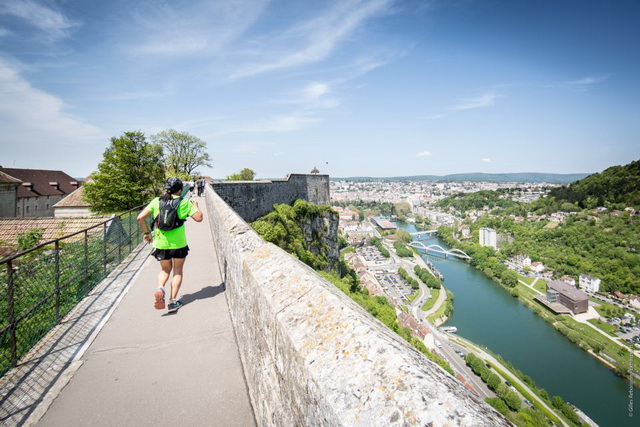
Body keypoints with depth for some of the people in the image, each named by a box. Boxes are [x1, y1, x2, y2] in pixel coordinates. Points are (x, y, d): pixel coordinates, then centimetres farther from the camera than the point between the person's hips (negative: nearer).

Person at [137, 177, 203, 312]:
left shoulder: (156, 201, 3)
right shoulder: (184, 202, -4)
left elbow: (140, 217, -3)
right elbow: (198, 218, -7)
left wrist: (147, 233, 9)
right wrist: (195, 206, 11)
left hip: (161, 243, 2)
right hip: (179, 243, -2)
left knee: (165, 269, 23)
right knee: (177, 271, 15)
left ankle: (160, 288, -5)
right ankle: (173, 301, 12)